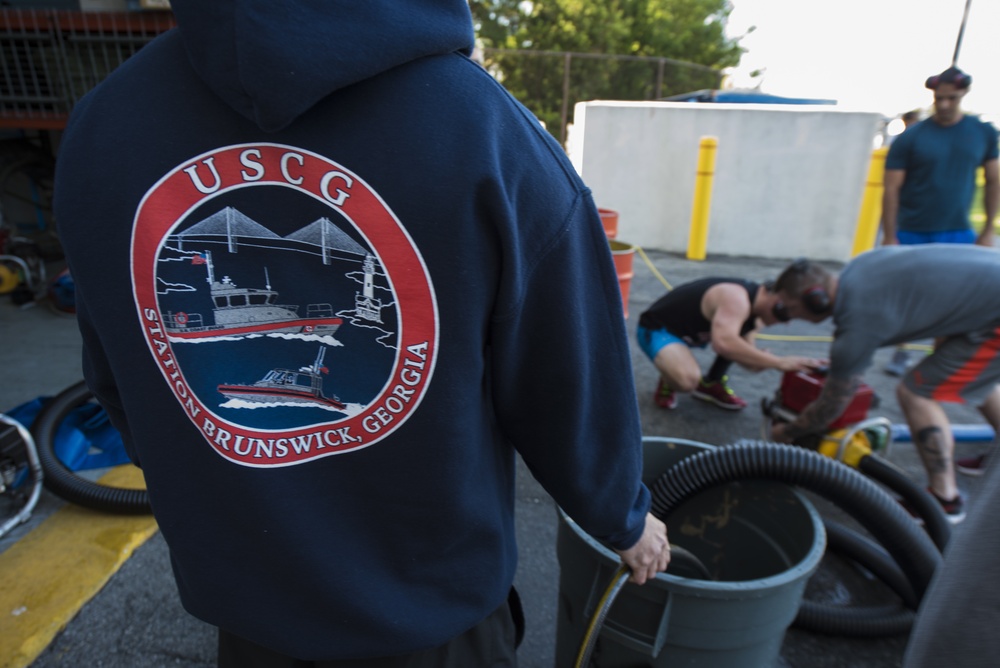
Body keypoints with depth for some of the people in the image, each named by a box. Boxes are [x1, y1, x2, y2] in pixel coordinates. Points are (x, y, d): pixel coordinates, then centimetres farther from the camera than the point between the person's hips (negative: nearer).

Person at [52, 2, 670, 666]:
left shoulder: (100, 122, -12)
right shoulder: (491, 135, -26)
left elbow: (121, 386, 1)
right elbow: (572, 395, -16)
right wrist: (627, 520, 5)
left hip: (239, 586, 4)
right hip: (430, 600, -2)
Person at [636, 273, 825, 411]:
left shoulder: (753, 301, -1)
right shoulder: (736, 299, -32)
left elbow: (741, 350, 4)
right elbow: (724, 343, -50)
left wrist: (762, 360, -19)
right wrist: (779, 362, -46)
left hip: (688, 329, 9)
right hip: (657, 328, -9)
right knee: (688, 379, -35)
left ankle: (712, 383, 13)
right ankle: (668, 382, 1)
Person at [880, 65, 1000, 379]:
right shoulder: (910, 138, -5)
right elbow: (891, 189, -7)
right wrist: (890, 237, -11)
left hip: (958, 235, 2)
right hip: (912, 235, -2)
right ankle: (900, 354, 20)